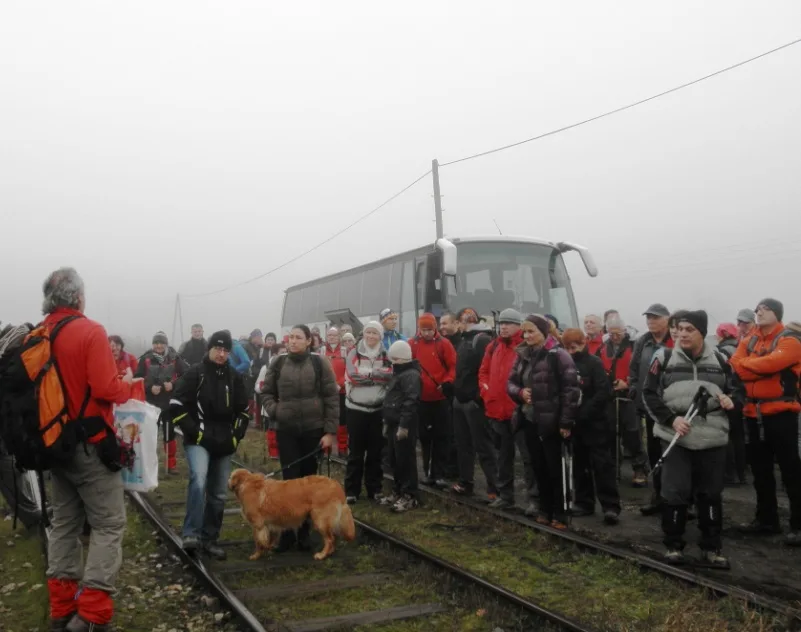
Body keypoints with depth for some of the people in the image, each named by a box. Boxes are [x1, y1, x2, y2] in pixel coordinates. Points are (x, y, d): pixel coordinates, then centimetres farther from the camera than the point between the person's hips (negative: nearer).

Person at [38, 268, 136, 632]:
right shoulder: (90, 331, -14)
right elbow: (105, 388, -20)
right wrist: (126, 385, -1)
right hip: (90, 445, -7)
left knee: (65, 523, 15)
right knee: (108, 524, -1)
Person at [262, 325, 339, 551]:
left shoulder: (319, 363, -3)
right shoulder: (278, 364, 3)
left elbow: (332, 397, -4)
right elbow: (267, 392, 15)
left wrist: (330, 431, -7)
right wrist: (273, 410, -5)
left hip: (313, 429, -1)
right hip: (285, 430, 1)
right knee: (290, 479, -1)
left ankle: (304, 530, 20)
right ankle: (287, 530, 9)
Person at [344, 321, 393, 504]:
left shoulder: (386, 355, 6)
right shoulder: (354, 353, 0)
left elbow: (390, 376, -11)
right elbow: (353, 376, -15)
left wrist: (366, 374, -13)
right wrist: (377, 374, -11)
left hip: (378, 408, 2)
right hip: (356, 408, -2)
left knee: (375, 451, 9)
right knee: (355, 451, 4)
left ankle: (374, 489, 19)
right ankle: (351, 490, 11)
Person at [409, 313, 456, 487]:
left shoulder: (444, 344, -3)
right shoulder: (412, 344, 2)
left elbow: (453, 366, -5)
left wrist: (448, 382, -19)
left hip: (440, 397, -2)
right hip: (421, 398, 2)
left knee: (440, 436, 3)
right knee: (425, 436, 10)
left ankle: (439, 474, 9)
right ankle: (429, 472, 20)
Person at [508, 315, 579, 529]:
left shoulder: (557, 355, -10)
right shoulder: (522, 355, 9)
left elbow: (570, 389, -13)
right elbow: (510, 382, 14)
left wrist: (566, 421, -15)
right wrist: (520, 392, -9)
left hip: (551, 422, -6)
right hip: (530, 420, 6)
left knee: (555, 469, 1)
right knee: (539, 468, 12)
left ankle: (560, 514, 11)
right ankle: (545, 510, 24)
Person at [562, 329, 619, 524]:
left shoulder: (594, 362, -6)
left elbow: (603, 392, -13)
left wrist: (584, 413, -18)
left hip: (594, 423, -5)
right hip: (574, 423, 5)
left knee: (602, 465, -4)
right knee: (579, 465, 11)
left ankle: (611, 506, -2)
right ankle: (584, 503, 21)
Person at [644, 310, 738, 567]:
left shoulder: (719, 359, 7)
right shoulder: (664, 357, 0)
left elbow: (734, 389, 19)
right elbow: (649, 394, 0)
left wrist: (730, 399, -5)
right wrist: (671, 419, -12)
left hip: (712, 438, 2)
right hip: (675, 437, -2)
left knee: (711, 494, 9)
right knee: (675, 492, 0)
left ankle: (711, 548, 21)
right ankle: (673, 545, 16)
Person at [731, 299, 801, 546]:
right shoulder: (748, 342, 13)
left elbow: (772, 363, -24)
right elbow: (736, 368, -2)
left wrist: (746, 364, -9)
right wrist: (762, 368, -17)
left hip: (781, 413, -6)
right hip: (754, 414, 7)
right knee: (760, 470, 13)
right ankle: (766, 518, 25)